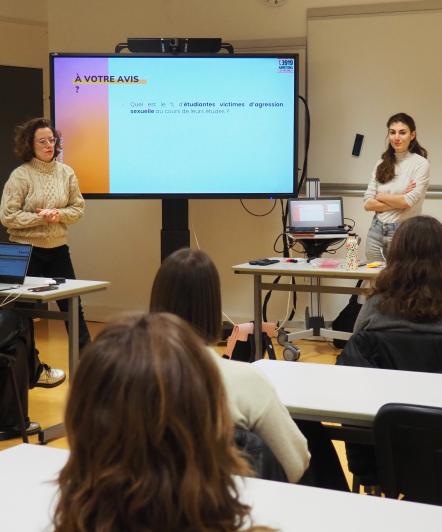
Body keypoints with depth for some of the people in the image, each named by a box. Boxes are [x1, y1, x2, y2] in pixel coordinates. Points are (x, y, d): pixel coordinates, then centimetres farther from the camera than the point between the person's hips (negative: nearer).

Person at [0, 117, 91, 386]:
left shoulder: (66, 172, 1)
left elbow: (78, 208, 5)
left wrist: (59, 215, -14)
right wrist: (39, 218, -20)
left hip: (58, 250, 3)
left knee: (72, 304, 8)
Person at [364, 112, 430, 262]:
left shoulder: (421, 164, -4)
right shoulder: (382, 164, 8)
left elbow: (408, 202, -14)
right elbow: (367, 203, 2)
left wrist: (380, 197, 0)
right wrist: (398, 202, -9)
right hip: (377, 231, 4)